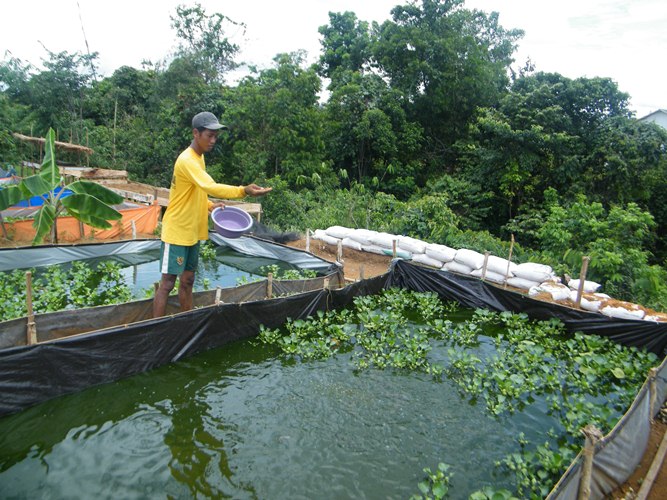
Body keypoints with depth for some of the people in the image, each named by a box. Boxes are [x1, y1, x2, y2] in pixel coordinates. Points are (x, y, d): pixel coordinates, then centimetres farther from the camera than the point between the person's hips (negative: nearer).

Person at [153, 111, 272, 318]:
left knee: (187, 280, 15)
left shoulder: (199, 158, 9)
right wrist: (244, 191, -47)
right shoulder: (187, 160, -21)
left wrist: (210, 206, 3)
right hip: (177, 232, -9)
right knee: (167, 282, -1)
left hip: (192, 232, 9)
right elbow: (211, 187, -36)